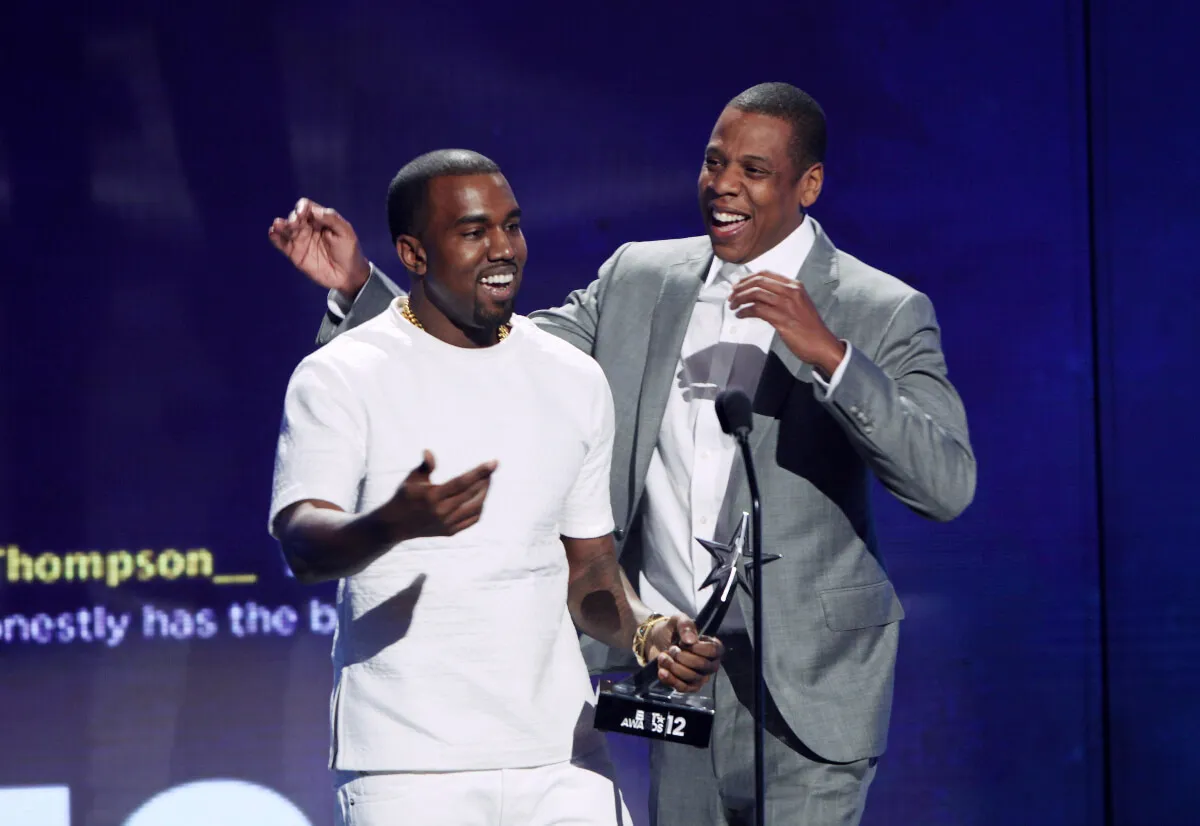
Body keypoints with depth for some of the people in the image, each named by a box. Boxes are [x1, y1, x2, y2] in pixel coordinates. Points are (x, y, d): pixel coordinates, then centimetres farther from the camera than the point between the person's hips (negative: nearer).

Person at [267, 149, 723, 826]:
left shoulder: (576, 381, 13)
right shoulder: (341, 378, -2)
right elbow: (303, 543, -16)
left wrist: (649, 631, -3)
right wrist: (396, 523, -37)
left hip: (560, 753, 4)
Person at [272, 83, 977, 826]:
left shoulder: (884, 313, -7)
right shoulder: (640, 280, 7)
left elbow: (948, 484, -17)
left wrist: (829, 354, -28)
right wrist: (358, 287, -3)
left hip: (806, 682, -4)